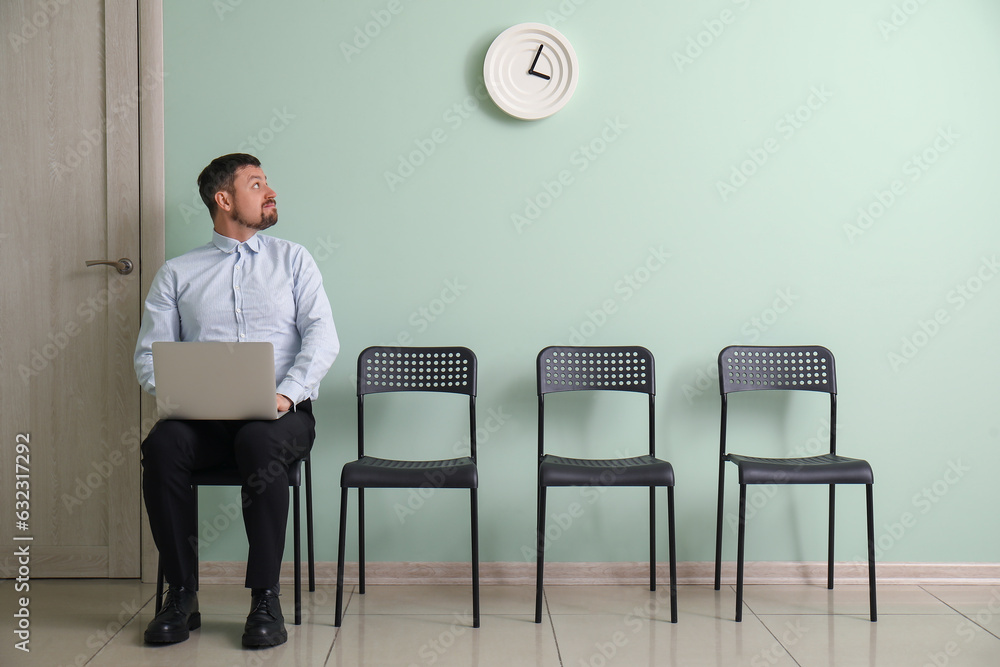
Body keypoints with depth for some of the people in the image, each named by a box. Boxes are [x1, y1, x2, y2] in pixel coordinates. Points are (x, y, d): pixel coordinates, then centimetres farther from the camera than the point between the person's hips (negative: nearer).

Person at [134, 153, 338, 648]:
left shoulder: (293, 259, 15)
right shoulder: (177, 273, 16)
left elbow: (322, 336, 3)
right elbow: (149, 353, 10)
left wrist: (286, 393, -15)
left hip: (281, 415, -1)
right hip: (203, 417, 1)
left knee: (258, 443, -35)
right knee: (162, 444, -31)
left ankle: (266, 599, -26)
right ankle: (181, 595, -18)